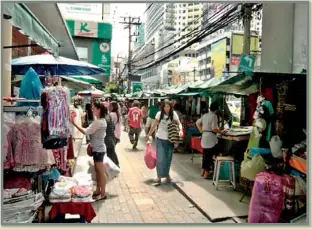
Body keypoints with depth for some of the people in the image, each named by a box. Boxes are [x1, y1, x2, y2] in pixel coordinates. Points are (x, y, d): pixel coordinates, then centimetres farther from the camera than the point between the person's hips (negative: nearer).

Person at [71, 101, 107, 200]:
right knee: (97, 170, 17)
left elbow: (86, 132, -22)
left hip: (98, 149, -10)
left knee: (101, 172, -1)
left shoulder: (98, 122, -21)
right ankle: (98, 190, 29)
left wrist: (74, 123, -21)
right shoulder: (101, 121, 10)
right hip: (97, 148, 10)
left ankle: (103, 193, 9)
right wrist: (91, 143, 10)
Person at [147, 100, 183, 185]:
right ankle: (159, 176, 7)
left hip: (170, 140, 1)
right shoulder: (159, 114, -6)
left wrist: (180, 130, -25)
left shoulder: (173, 114, -6)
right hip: (160, 139, -1)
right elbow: (154, 125, 0)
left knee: (168, 158, 11)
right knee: (160, 158, -3)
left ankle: (167, 174, 29)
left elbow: (178, 123, -5)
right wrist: (149, 135, 1)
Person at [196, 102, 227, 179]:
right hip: (211, 137, -8)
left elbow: (197, 123, 17)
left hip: (204, 136, 8)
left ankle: (203, 172, 25)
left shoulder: (205, 115, 10)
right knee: (210, 156, 0)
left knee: (205, 155, 17)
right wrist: (221, 132, -8)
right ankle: (206, 174, 4)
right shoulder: (214, 116, -14)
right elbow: (214, 129, -20)